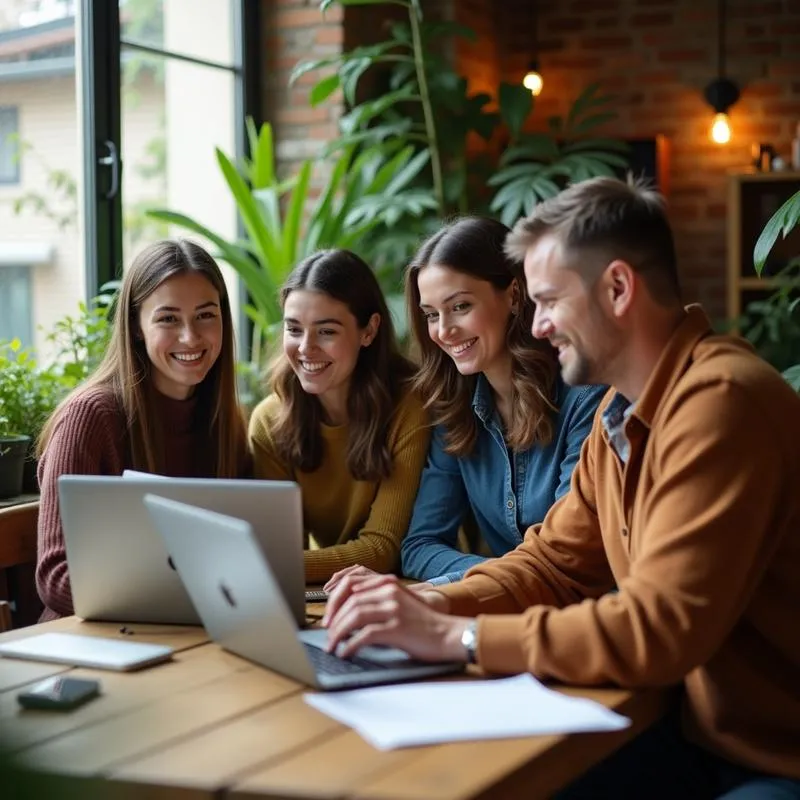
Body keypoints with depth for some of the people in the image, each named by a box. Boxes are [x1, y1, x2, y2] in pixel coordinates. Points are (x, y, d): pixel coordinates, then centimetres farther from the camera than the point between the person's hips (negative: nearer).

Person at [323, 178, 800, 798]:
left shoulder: (719, 400, -24)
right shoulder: (620, 410, 7)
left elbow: (661, 628, -29)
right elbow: (555, 560, 12)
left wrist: (456, 636, -24)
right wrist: (434, 605, -6)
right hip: (701, 732, 8)